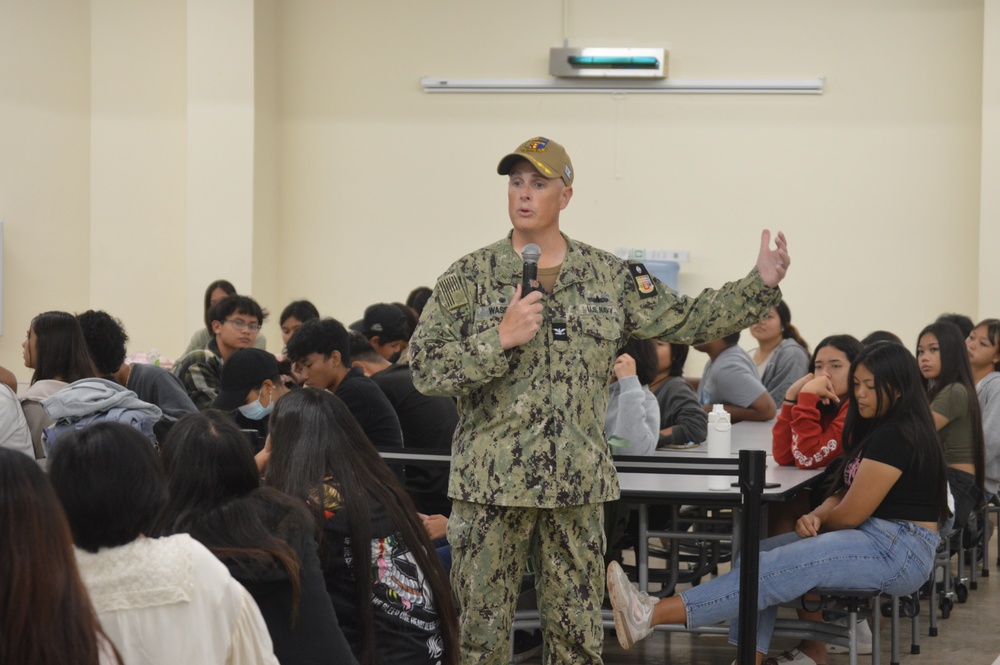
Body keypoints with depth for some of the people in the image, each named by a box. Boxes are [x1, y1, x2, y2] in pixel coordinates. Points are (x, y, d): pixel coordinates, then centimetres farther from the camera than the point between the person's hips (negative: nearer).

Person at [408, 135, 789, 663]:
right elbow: (424, 367, -8)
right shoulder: (469, 278, -1)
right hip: (491, 483, -2)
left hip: (577, 484, 2)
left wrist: (760, 284, 3)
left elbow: (685, 321, 11)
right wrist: (501, 339, -19)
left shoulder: (611, 277, 7)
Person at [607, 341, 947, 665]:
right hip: (877, 538, 10)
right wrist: (816, 516, -6)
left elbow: (850, 514, -14)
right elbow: (843, 495, 17)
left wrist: (817, 520, 7)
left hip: (899, 550, -10)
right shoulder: (875, 429, 18)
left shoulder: (898, 436, -14)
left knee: (771, 570, -24)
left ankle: (651, 615, -32)